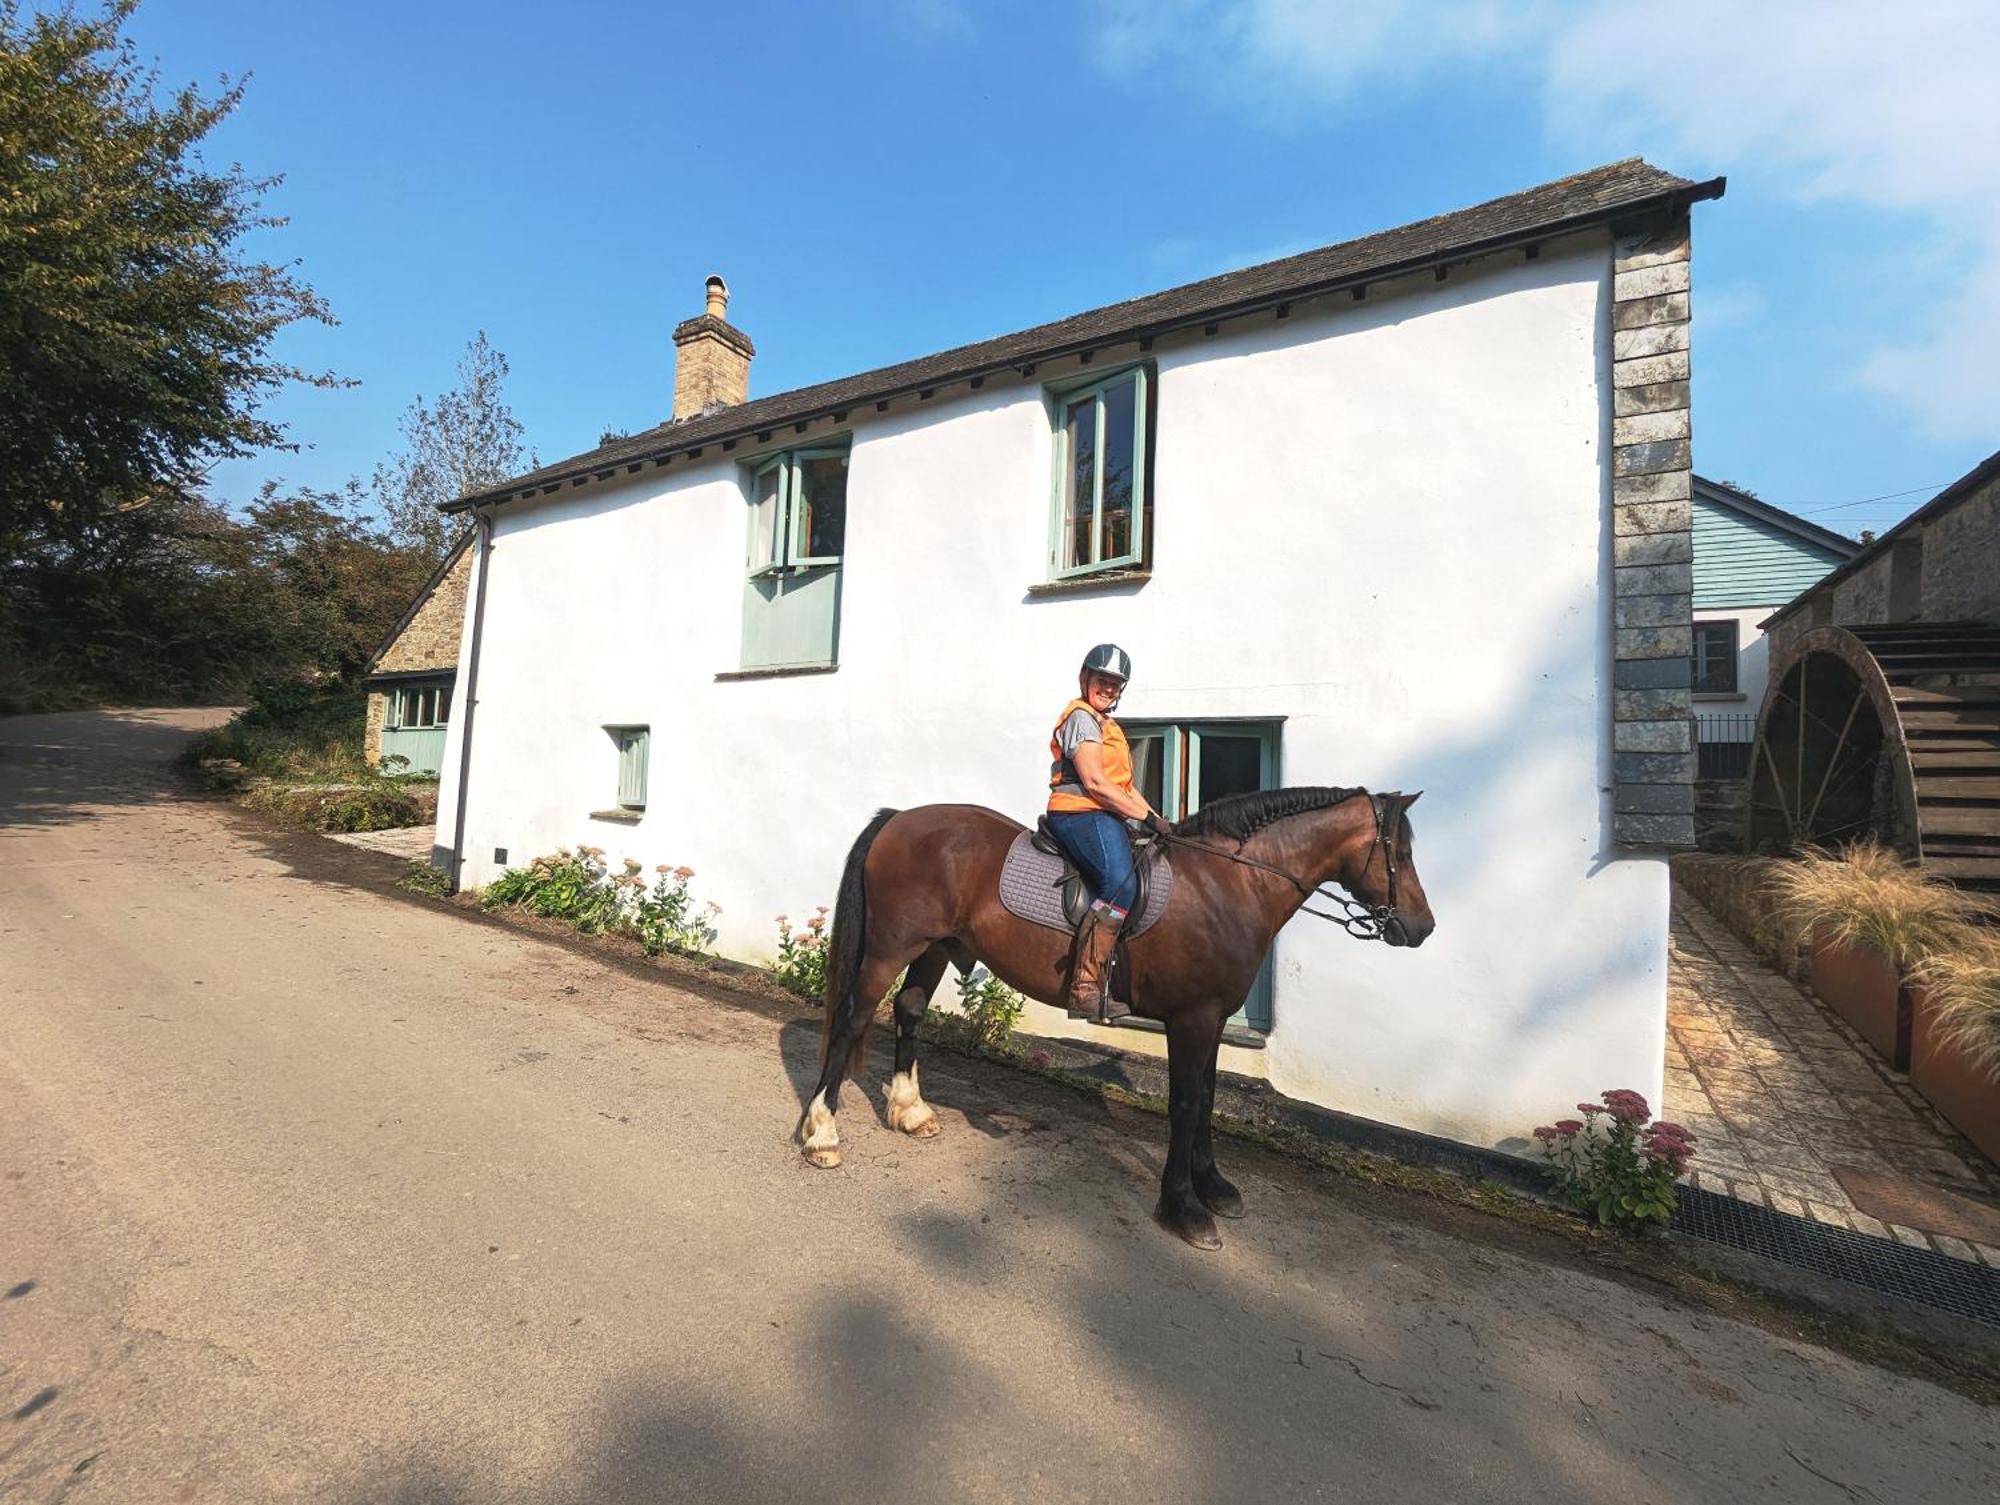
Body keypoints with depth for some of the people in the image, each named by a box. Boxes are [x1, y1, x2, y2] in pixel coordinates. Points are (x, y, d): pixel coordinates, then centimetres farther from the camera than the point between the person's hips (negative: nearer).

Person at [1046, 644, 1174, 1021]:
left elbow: (1125, 786, 25)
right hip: (1080, 813, -10)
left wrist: (1159, 821, 13)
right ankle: (1085, 990, -30)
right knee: (1121, 884, -29)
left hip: (1105, 817, 10)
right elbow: (1094, 783, -15)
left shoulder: (1108, 726, 27)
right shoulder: (1081, 718, -5)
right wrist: (1148, 817, -14)